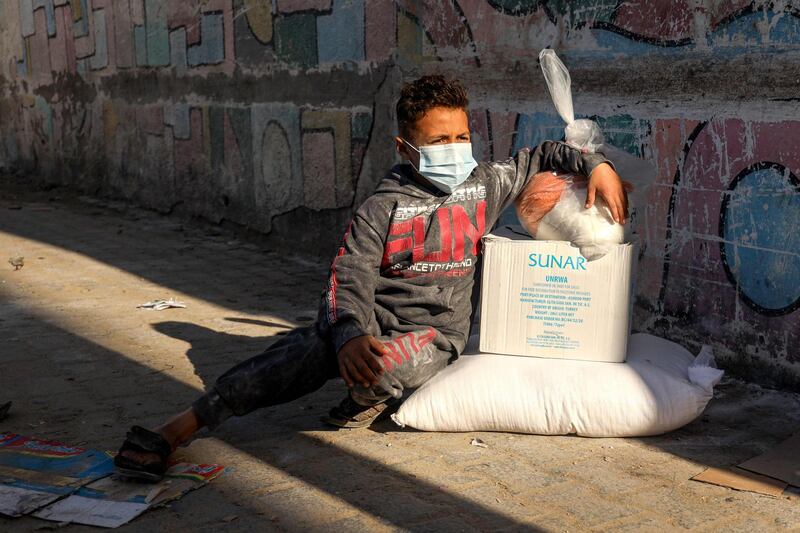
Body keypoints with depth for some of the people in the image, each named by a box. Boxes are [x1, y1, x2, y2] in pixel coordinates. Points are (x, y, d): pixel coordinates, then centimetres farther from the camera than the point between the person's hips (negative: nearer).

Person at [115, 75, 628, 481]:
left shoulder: (485, 184, 5)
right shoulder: (384, 207, -4)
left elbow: (539, 155, 21)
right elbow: (350, 276, -14)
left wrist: (596, 164, 2)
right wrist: (349, 333, -35)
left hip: (436, 333, 0)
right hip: (373, 319, 0)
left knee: (380, 366, -36)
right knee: (303, 352, -29)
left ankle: (369, 400, 1)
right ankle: (177, 429, -30)